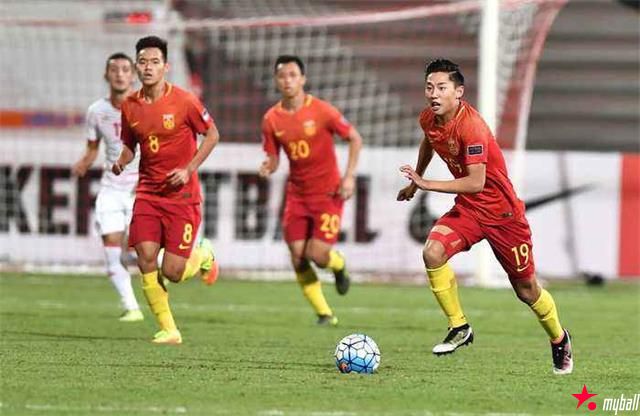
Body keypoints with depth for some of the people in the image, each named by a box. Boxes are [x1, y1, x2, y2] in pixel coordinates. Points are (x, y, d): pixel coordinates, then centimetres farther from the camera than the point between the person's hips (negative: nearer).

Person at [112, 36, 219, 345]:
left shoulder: (184, 101, -11)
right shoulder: (130, 106, 2)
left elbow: (212, 135, -1)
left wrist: (188, 169, -11)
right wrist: (121, 161, -6)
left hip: (182, 194, -4)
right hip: (147, 192, 4)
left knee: (172, 272, -8)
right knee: (145, 260, -11)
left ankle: (202, 256, 29)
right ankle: (168, 330, 2)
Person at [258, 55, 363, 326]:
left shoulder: (321, 111, -12)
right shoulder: (271, 119, -1)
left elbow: (355, 138, -3)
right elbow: (273, 158, 6)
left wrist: (349, 176, -10)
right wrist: (268, 167, -18)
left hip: (327, 192, -4)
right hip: (296, 193, 4)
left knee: (318, 255, -14)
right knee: (298, 258, -4)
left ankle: (339, 265, 24)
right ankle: (324, 314, 12)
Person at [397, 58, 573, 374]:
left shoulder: (471, 126, -28)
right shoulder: (428, 119, -5)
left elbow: (475, 183, -31)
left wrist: (426, 184, -30)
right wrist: (415, 181, 29)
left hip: (503, 212, -6)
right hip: (468, 209, 6)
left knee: (526, 290, 7)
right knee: (433, 252, -23)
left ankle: (559, 339, 35)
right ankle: (459, 327, -7)